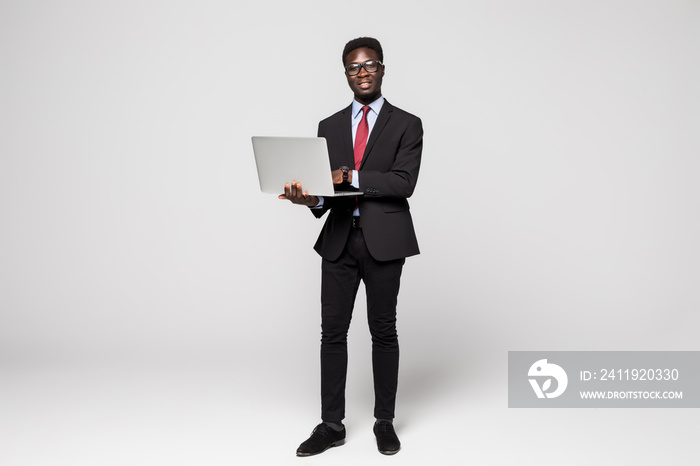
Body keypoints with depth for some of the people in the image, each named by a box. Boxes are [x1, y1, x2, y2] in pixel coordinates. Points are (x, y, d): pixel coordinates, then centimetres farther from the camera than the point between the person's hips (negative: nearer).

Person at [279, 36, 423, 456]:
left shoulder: (406, 125, 3)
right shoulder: (329, 127, 14)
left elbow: (404, 182, -11)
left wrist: (352, 177, -19)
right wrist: (312, 199, -14)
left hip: (384, 241, -3)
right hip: (339, 239, 3)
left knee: (384, 331, 7)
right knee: (333, 331, 4)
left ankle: (385, 422, 22)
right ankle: (332, 425, 17)